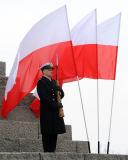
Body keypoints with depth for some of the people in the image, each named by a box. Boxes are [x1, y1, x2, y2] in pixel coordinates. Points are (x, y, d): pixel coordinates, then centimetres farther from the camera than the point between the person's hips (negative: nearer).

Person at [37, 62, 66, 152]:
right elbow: (44, 97, -15)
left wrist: (59, 90, -7)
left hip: (56, 112, 7)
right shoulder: (41, 83, -5)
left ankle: (52, 151, 11)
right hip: (47, 112, -7)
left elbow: (62, 94, 16)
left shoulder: (54, 82, 18)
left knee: (54, 133, 7)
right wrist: (56, 105, -15)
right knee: (47, 134, -5)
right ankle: (47, 152, -4)